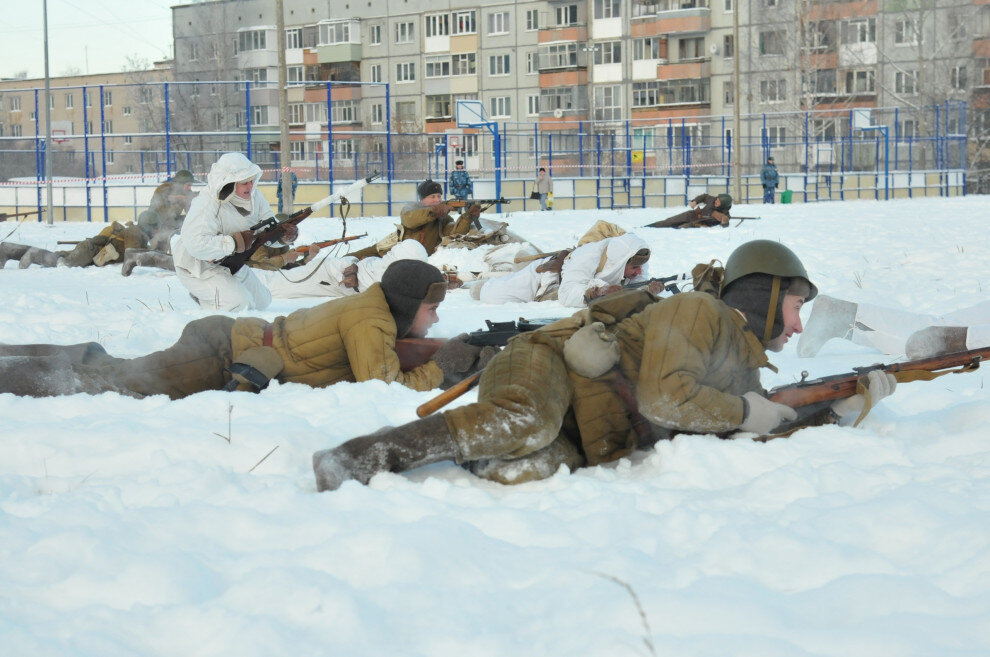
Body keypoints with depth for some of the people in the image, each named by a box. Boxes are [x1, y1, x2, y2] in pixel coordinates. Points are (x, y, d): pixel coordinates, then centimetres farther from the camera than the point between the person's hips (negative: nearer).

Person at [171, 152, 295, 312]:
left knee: (262, 302, 19)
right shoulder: (206, 206, -31)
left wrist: (285, 235, -30)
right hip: (199, 269, -9)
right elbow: (196, 245, -41)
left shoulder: (253, 196, -6)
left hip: (232, 265, 9)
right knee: (240, 304, -28)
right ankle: (202, 298, 0)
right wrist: (236, 242, -37)